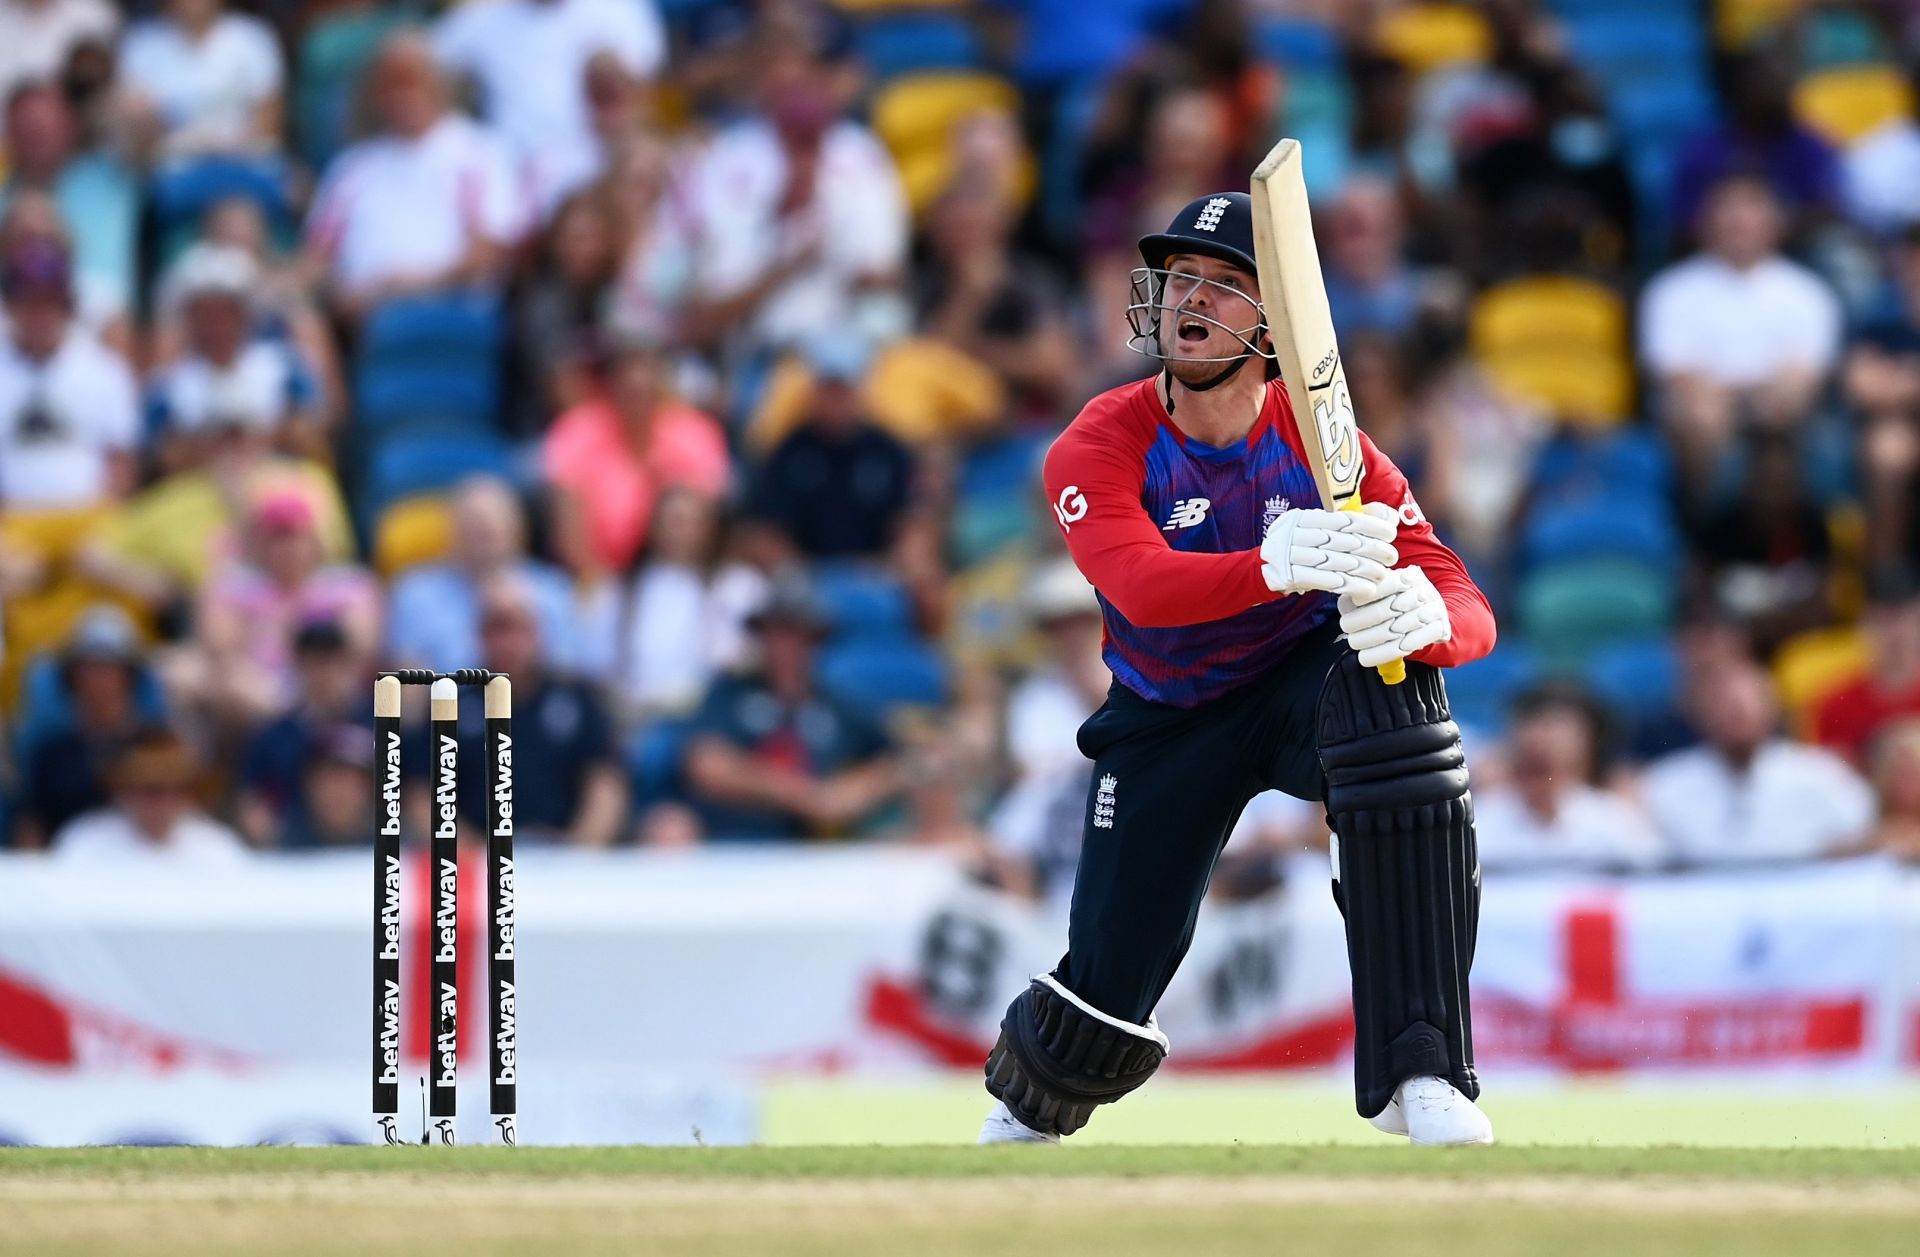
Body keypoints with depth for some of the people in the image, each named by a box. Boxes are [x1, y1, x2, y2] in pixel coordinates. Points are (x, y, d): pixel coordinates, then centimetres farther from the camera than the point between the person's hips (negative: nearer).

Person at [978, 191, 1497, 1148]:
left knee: (1397, 707, -36)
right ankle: (1018, 1123, 38)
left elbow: (1472, 613, -25)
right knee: (1109, 985, -3)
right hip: (1166, 721, 1)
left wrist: (1426, 618, -52)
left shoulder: (1324, 443, -19)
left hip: (1308, 683, -1)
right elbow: (1143, 587, -41)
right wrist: (1276, 566, -60)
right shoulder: (1099, 447, -20)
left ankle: (1420, 1071, -36)